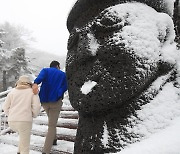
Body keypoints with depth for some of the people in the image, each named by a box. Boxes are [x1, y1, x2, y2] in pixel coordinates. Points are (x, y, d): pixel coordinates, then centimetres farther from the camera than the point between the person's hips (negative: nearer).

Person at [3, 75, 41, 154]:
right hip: (24, 121, -4)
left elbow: (6, 108, 11)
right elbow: (36, 107, -4)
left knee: (24, 134, 33)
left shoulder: (12, 92, 15)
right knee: (25, 146, 8)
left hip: (12, 122, 4)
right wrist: (34, 115, 16)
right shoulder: (32, 92, 8)